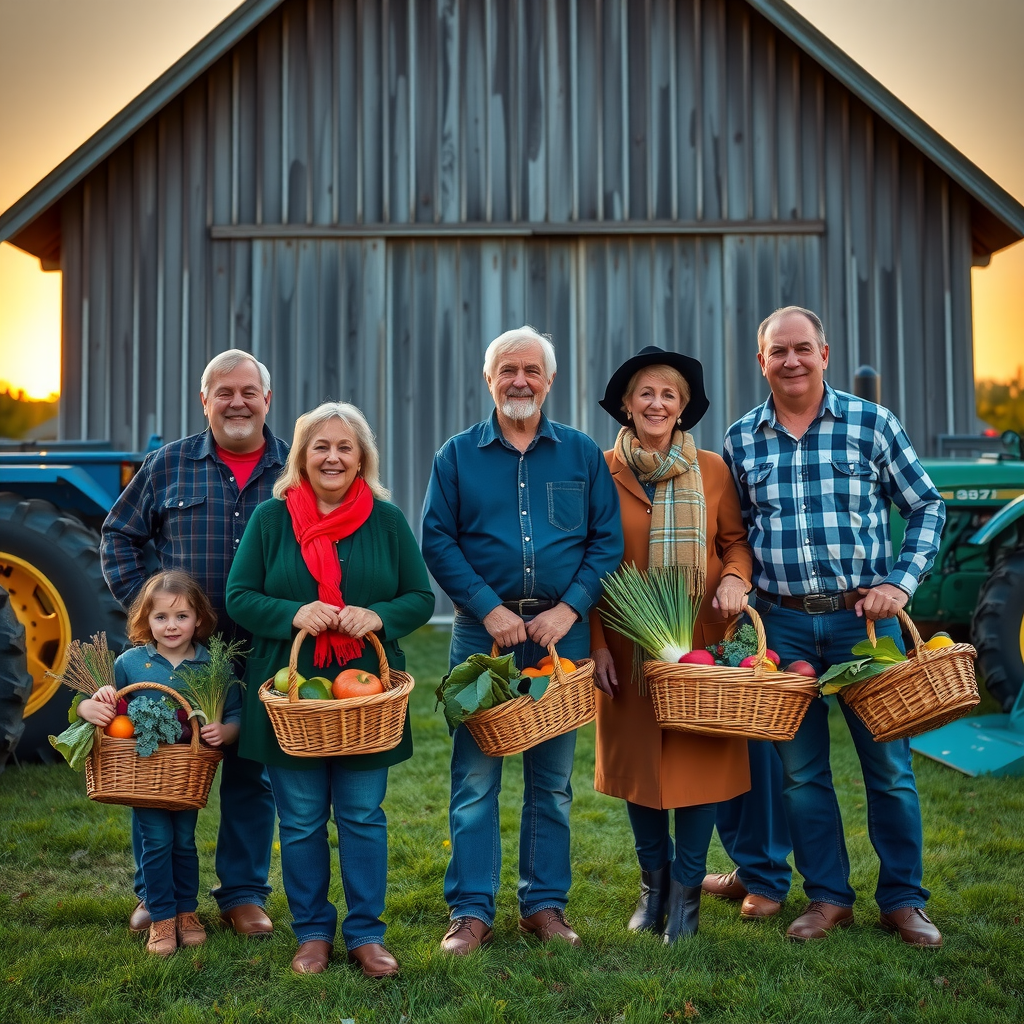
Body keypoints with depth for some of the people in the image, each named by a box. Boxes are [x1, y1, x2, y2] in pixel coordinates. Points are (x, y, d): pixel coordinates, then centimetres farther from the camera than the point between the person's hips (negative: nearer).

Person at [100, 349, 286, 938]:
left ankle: (244, 893, 21)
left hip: (262, 653, 0)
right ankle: (156, 893, 22)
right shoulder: (170, 464, 3)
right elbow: (120, 534, 8)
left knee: (252, 774, 8)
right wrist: (143, 604, -2)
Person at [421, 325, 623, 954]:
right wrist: (489, 608, -11)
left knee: (552, 778, 8)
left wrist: (569, 608, -9)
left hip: (561, 630, 1)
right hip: (482, 629, -1)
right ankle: (472, 911, 9)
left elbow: (608, 541, 4)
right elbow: (437, 541, -1)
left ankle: (546, 904, 19)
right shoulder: (458, 455, 6)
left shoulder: (583, 454, 9)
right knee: (475, 778, 0)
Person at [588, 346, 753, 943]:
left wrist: (735, 577, -13)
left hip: (702, 640, 0)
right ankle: (654, 882, 27)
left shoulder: (712, 469, 3)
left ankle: (687, 888, 16)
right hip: (629, 642, 0)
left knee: (701, 756, 1)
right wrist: (597, 643, -6)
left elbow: (737, 538, 10)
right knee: (637, 758, 8)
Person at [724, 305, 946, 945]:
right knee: (801, 769, 8)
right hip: (783, 624, 2)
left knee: (889, 763, 4)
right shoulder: (741, 440, 6)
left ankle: (903, 901, 19)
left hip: (863, 615, -2)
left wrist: (900, 583, -7)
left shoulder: (872, 423, 0)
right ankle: (828, 898, 22)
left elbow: (926, 506, 4)